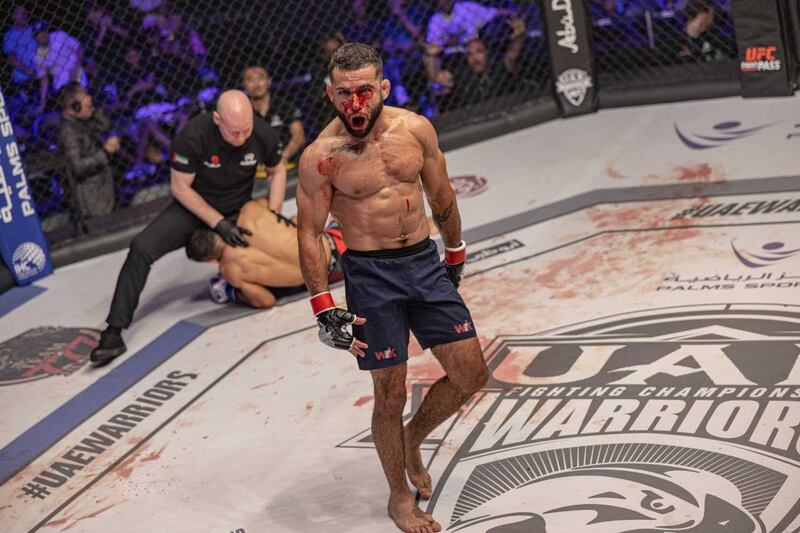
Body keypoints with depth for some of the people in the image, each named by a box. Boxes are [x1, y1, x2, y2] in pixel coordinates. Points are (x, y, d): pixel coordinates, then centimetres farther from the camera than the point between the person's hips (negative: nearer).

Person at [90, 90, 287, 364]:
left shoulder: (262, 134, -19)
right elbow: (180, 187, -18)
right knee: (141, 248, -25)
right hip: (194, 208, -3)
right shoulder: (193, 135, -29)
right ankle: (114, 332, -22)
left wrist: (274, 213, -9)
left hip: (239, 211, 3)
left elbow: (278, 171, 3)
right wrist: (219, 223, -24)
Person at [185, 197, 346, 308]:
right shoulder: (250, 211, -15)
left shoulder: (230, 270, -19)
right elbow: (266, 201, 11)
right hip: (326, 242, 2)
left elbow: (267, 301, -8)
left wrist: (232, 294, 6)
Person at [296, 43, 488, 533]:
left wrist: (456, 257, 19)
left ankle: (412, 439, 32)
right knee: (391, 394, 2)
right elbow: (310, 234, -7)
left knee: (472, 374, 5)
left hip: (425, 261, 4)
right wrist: (324, 310, -9)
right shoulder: (320, 157, -13)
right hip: (371, 273, -4)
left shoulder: (416, 129, -3)